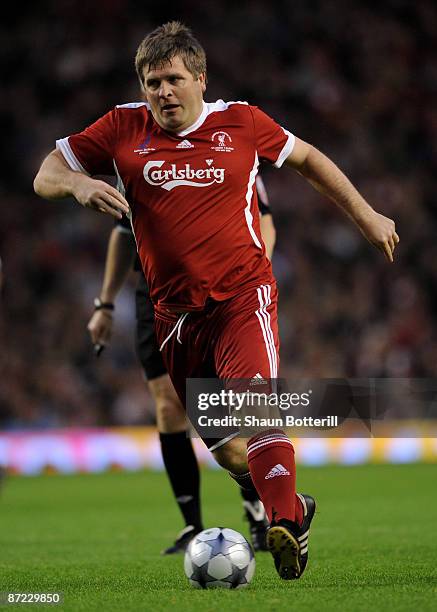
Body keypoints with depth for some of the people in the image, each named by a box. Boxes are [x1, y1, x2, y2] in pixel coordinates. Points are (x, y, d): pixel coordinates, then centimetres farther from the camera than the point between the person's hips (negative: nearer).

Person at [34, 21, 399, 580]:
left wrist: (365, 215, 17)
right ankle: (293, 508, 32)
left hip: (243, 293, -3)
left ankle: (284, 527, -33)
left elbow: (308, 159, 16)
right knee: (220, 443, 10)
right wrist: (78, 184, -19)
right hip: (175, 310, 3)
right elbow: (46, 174, 5)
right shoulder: (124, 128, 1)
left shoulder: (241, 122, 0)